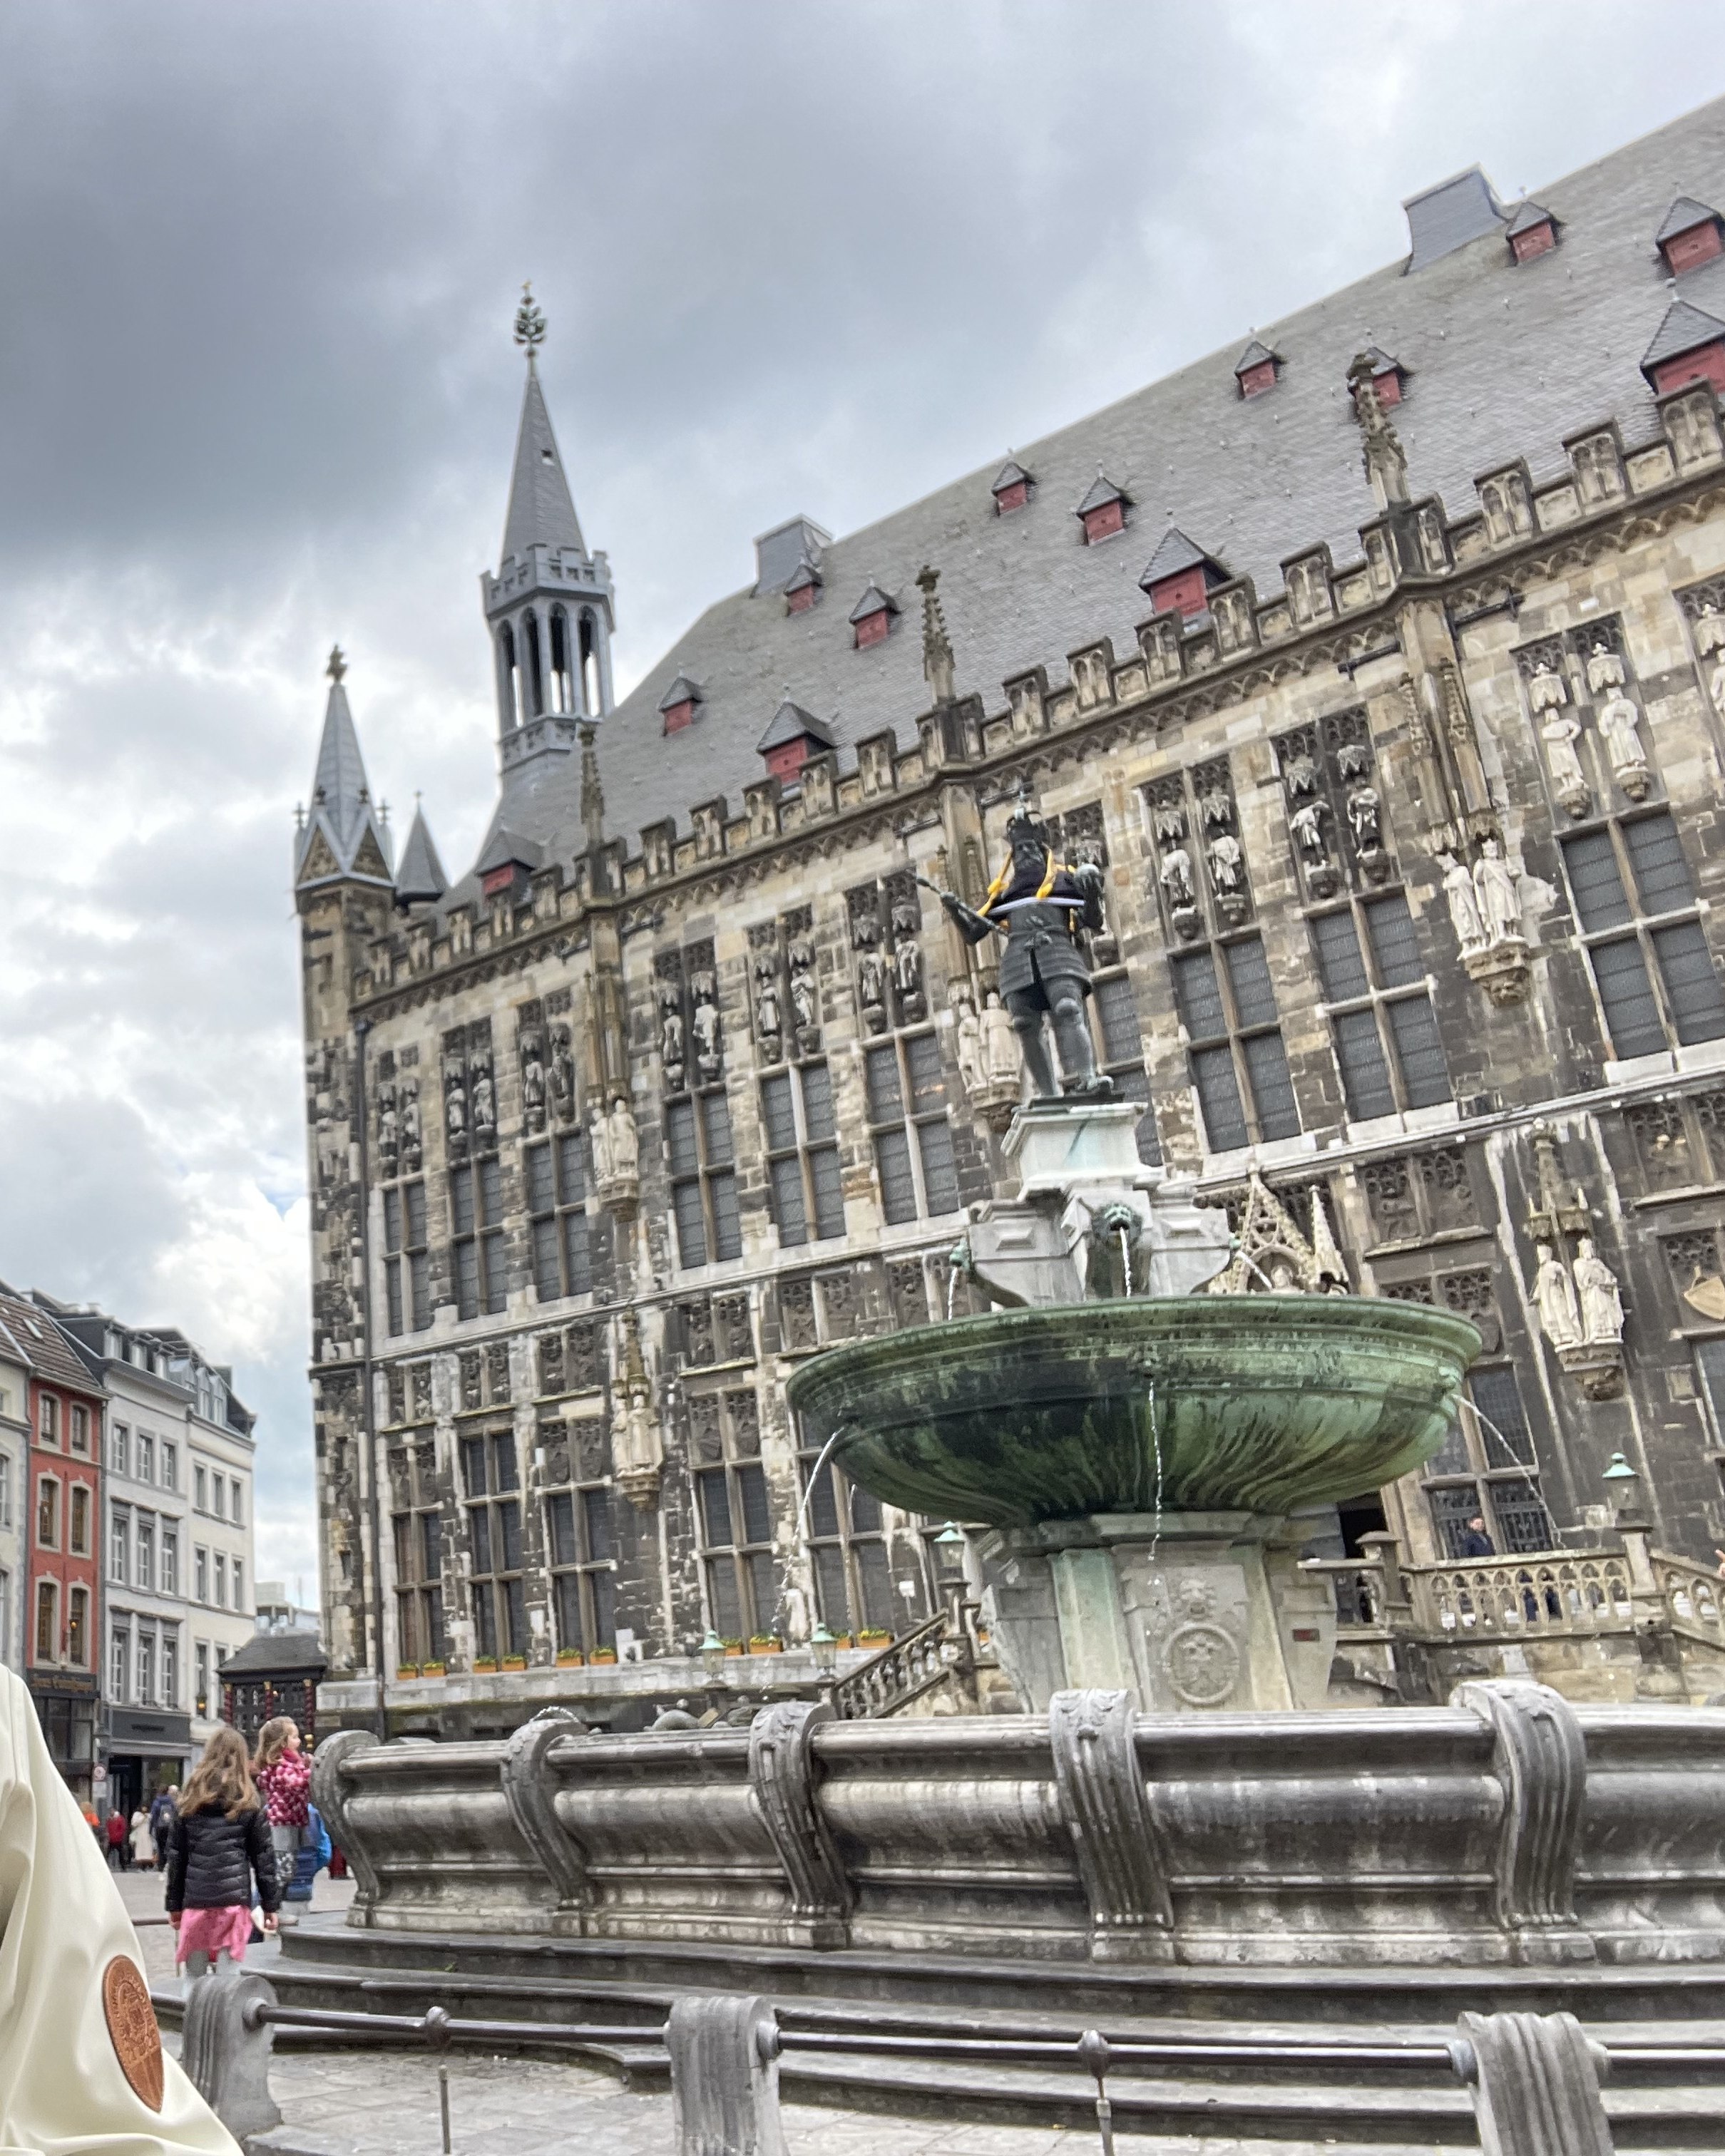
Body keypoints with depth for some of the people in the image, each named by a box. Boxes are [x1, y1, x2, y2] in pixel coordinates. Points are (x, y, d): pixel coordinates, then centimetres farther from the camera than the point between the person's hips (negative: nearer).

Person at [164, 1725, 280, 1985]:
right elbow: (263, 1855, 5)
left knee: (194, 1979, 11)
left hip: (196, 1898, 2)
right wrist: (271, 1904, 8)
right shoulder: (248, 1801, 5)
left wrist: (174, 1905, 17)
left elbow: (176, 1855, 11)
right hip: (234, 1898, -2)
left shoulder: (190, 1799, 10)